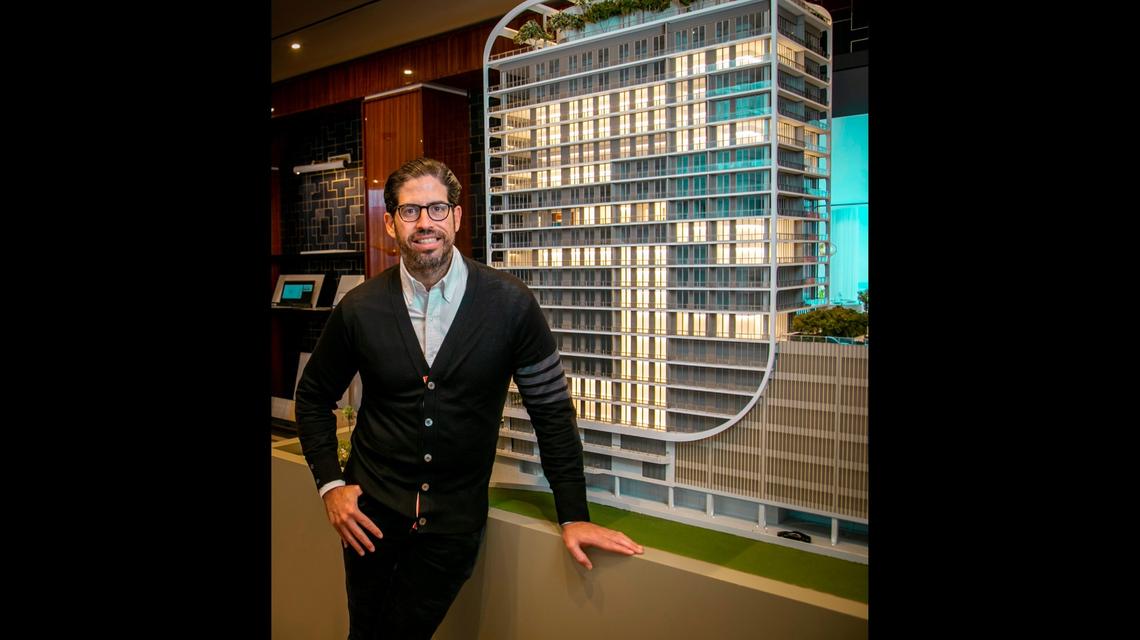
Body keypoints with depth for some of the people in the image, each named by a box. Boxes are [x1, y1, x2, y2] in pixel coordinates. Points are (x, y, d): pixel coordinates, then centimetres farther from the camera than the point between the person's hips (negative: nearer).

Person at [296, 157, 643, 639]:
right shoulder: (360, 308, -7)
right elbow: (313, 396, 9)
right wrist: (329, 483, 0)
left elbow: (551, 406, -6)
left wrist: (574, 517, -6)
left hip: (455, 521, -1)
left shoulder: (510, 304, -13)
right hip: (373, 510, 2)